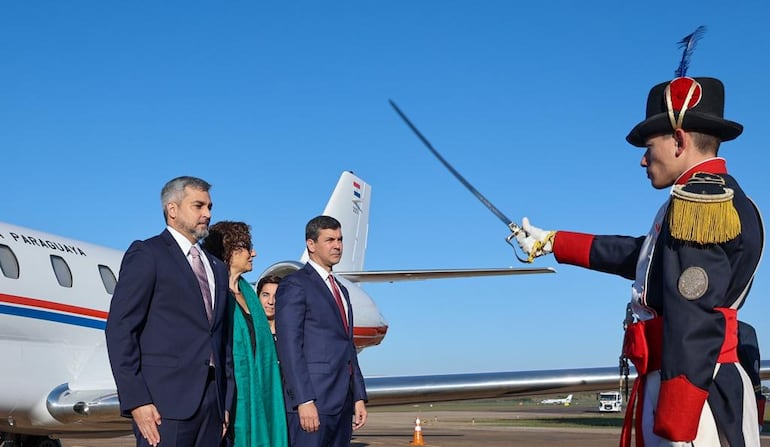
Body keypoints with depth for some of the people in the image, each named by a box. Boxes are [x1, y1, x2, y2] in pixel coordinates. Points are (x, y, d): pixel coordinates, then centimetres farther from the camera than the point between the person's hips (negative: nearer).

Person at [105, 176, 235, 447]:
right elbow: (119, 329, -8)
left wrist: (226, 402, 13)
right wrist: (136, 401, -15)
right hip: (165, 404, -6)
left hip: (211, 403, 6)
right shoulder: (146, 254, 0)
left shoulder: (217, 268, 21)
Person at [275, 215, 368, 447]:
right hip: (311, 401, -8)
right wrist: (304, 400, -18)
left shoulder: (341, 290, 22)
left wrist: (359, 397, 15)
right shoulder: (294, 284, -4)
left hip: (342, 402, 8)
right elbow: (289, 346, -12)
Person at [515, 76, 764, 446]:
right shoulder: (719, 198, 20)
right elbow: (642, 256, 31)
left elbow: (694, 322, -22)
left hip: (691, 393, -10)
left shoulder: (700, 200, -12)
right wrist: (553, 242, 39)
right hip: (697, 395, 10)